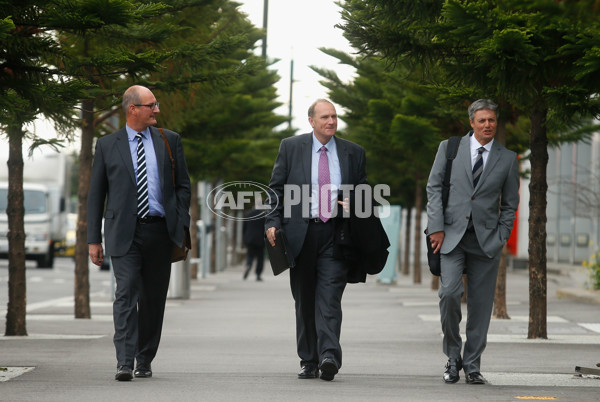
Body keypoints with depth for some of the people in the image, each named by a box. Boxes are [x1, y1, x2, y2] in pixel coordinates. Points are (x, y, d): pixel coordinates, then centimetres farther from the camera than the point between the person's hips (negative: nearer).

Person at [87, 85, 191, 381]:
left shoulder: (170, 140, 11)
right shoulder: (107, 145, 6)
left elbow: (182, 186, 12)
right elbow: (95, 195, 8)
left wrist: (182, 227, 1)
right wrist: (94, 239, 2)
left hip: (160, 231, 2)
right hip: (124, 233, -2)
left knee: (153, 299, 7)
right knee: (126, 295, -13)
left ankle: (145, 361, 19)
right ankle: (125, 364, -18)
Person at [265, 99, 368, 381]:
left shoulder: (353, 153, 10)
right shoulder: (291, 147, 7)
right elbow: (276, 188, 6)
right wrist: (273, 222, -5)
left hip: (336, 234, -1)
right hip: (301, 233, 1)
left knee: (329, 297, -13)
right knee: (304, 301, 6)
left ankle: (329, 356, -21)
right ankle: (308, 362, 13)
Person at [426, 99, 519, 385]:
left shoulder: (508, 159, 9)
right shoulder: (449, 147, 7)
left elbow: (509, 204, 12)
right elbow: (434, 188, 6)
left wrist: (501, 238, 1)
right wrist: (436, 227, -4)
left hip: (486, 240, 1)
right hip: (451, 234, -1)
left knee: (481, 303, 1)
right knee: (449, 293, -16)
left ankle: (472, 364, 12)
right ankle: (453, 358, 2)